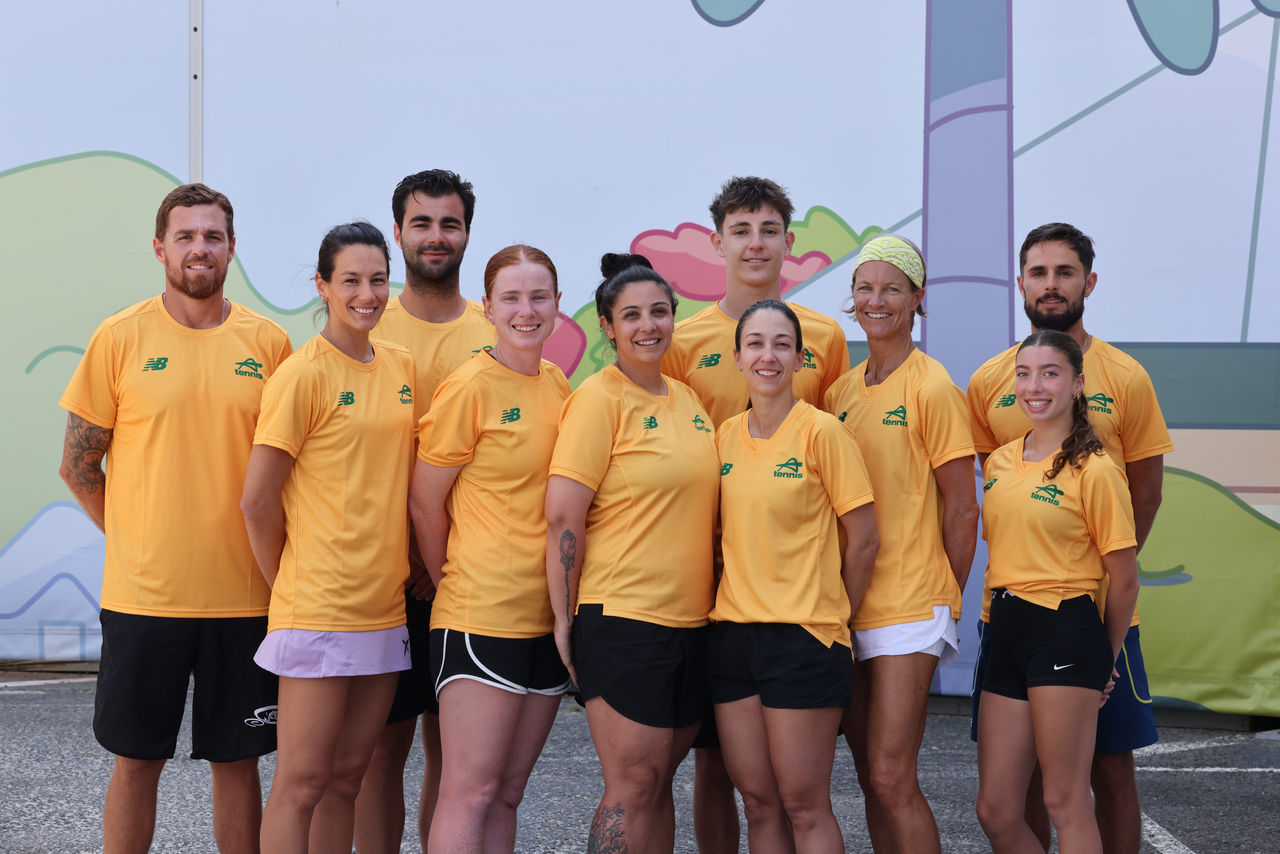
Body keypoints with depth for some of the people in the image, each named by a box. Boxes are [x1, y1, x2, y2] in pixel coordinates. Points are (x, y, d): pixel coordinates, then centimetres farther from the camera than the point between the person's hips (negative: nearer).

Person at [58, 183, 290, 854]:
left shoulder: (268, 343, 3)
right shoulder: (120, 338, -1)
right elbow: (78, 464, 5)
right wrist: (132, 539, 2)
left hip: (244, 592, 1)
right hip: (143, 593, -1)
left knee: (236, 760, 9)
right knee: (136, 761, 7)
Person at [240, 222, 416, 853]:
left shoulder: (401, 367, 9)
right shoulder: (303, 374, -10)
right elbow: (257, 500, -10)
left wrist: (424, 572, 8)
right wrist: (285, 581, -1)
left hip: (385, 606, 6)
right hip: (318, 607, -6)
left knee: (347, 776, 12)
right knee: (302, 782, -2)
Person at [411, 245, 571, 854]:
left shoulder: (557, 385, 10)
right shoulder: (469, 387, -10)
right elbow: (424, 505, -6)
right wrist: (456, 585, 4)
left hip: (548, 616, 7)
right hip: (481, 617, -7)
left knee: (508, 791, 10)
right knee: (470, 793, -7)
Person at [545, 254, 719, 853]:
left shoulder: (686, 399, 13)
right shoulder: (599, 399, -9)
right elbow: (563, 516, -13)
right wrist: (564, 619, -14)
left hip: (690, 619, 7)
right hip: (622, 618, -7)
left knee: (658, 781, 11)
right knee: (633, 785, -5)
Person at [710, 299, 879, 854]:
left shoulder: (822, 433, -7)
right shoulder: (725, 437, 9)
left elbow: (863, 540, -4)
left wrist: (831, 618, 2)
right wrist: (740, 598, 8)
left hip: (802, 638, -5)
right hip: (732, 631, 5)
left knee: (803, 805, -2)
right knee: (759, 803, 8)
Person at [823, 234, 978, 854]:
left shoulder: (932, 388, -7)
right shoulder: (840, 391, 12)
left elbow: (962, 511, -5)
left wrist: (943, 599, -2)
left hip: (908, 607, -6)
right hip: (849, 607, 6)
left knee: (891, 778, -9)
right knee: (871, 776, 10)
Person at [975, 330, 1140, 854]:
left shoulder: (1094, 470, -8)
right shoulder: (999, 461, 11)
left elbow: (1123, 580, -4)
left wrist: (1106, 660, 5)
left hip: (1066, 632, -7)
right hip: (1006, 632, 7)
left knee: (1065, 802, -3)